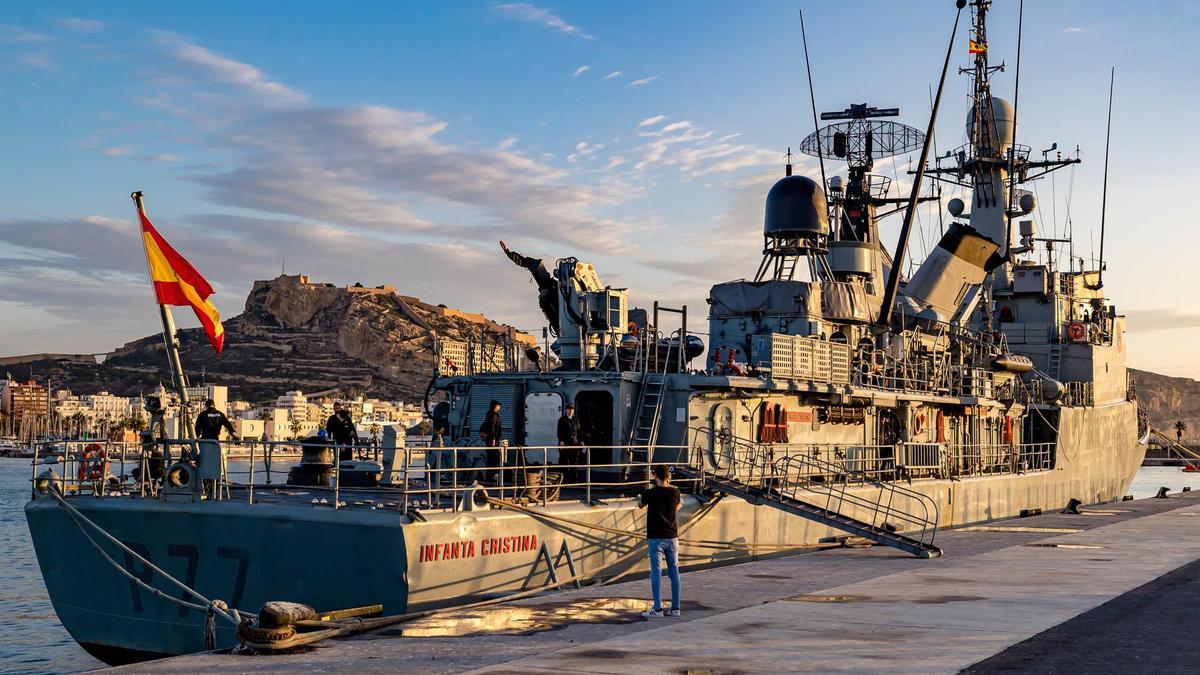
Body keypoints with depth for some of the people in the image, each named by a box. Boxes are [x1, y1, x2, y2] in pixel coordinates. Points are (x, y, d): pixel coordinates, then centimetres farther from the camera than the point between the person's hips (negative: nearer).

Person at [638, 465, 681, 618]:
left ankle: (657, 608, -5)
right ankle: (675, 607, 11)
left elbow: (640, 505, 10)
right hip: (672, 537, 4)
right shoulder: (675, 493, 0)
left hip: (655, 538, -4)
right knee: (674, 572, 9)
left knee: (656, 573, -3)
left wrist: (640, 498, 33)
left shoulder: (650, 493, -11)